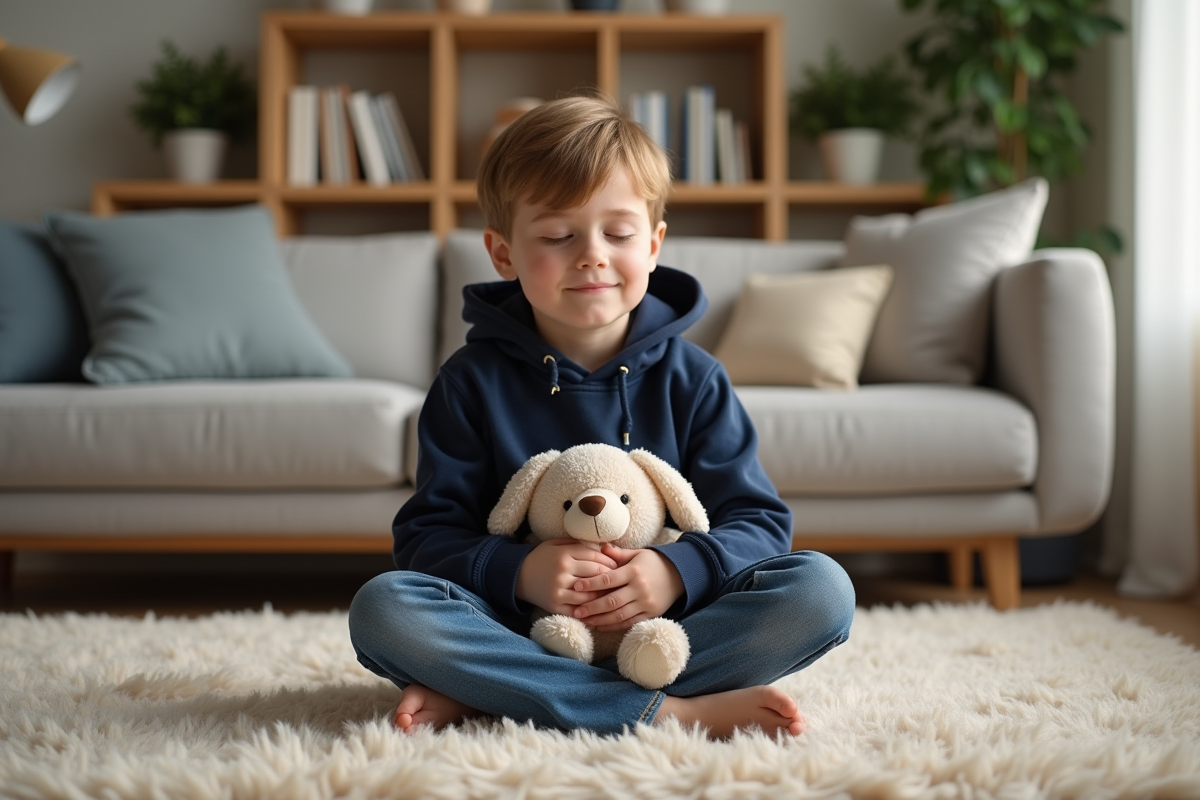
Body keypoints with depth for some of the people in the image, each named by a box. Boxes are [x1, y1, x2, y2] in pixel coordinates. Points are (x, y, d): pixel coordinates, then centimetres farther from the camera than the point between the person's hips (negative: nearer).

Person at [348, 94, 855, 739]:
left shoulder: (691, 380, 3)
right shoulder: (473, 382, 0)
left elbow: (758, 520, -1)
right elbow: (427, 535, -3)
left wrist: (679, 572, -22)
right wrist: (514, 570, -24)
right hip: (522, 623, -1)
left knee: (822, 588, -22)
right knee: (381, 606, -28)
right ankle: (673, 710, -31)